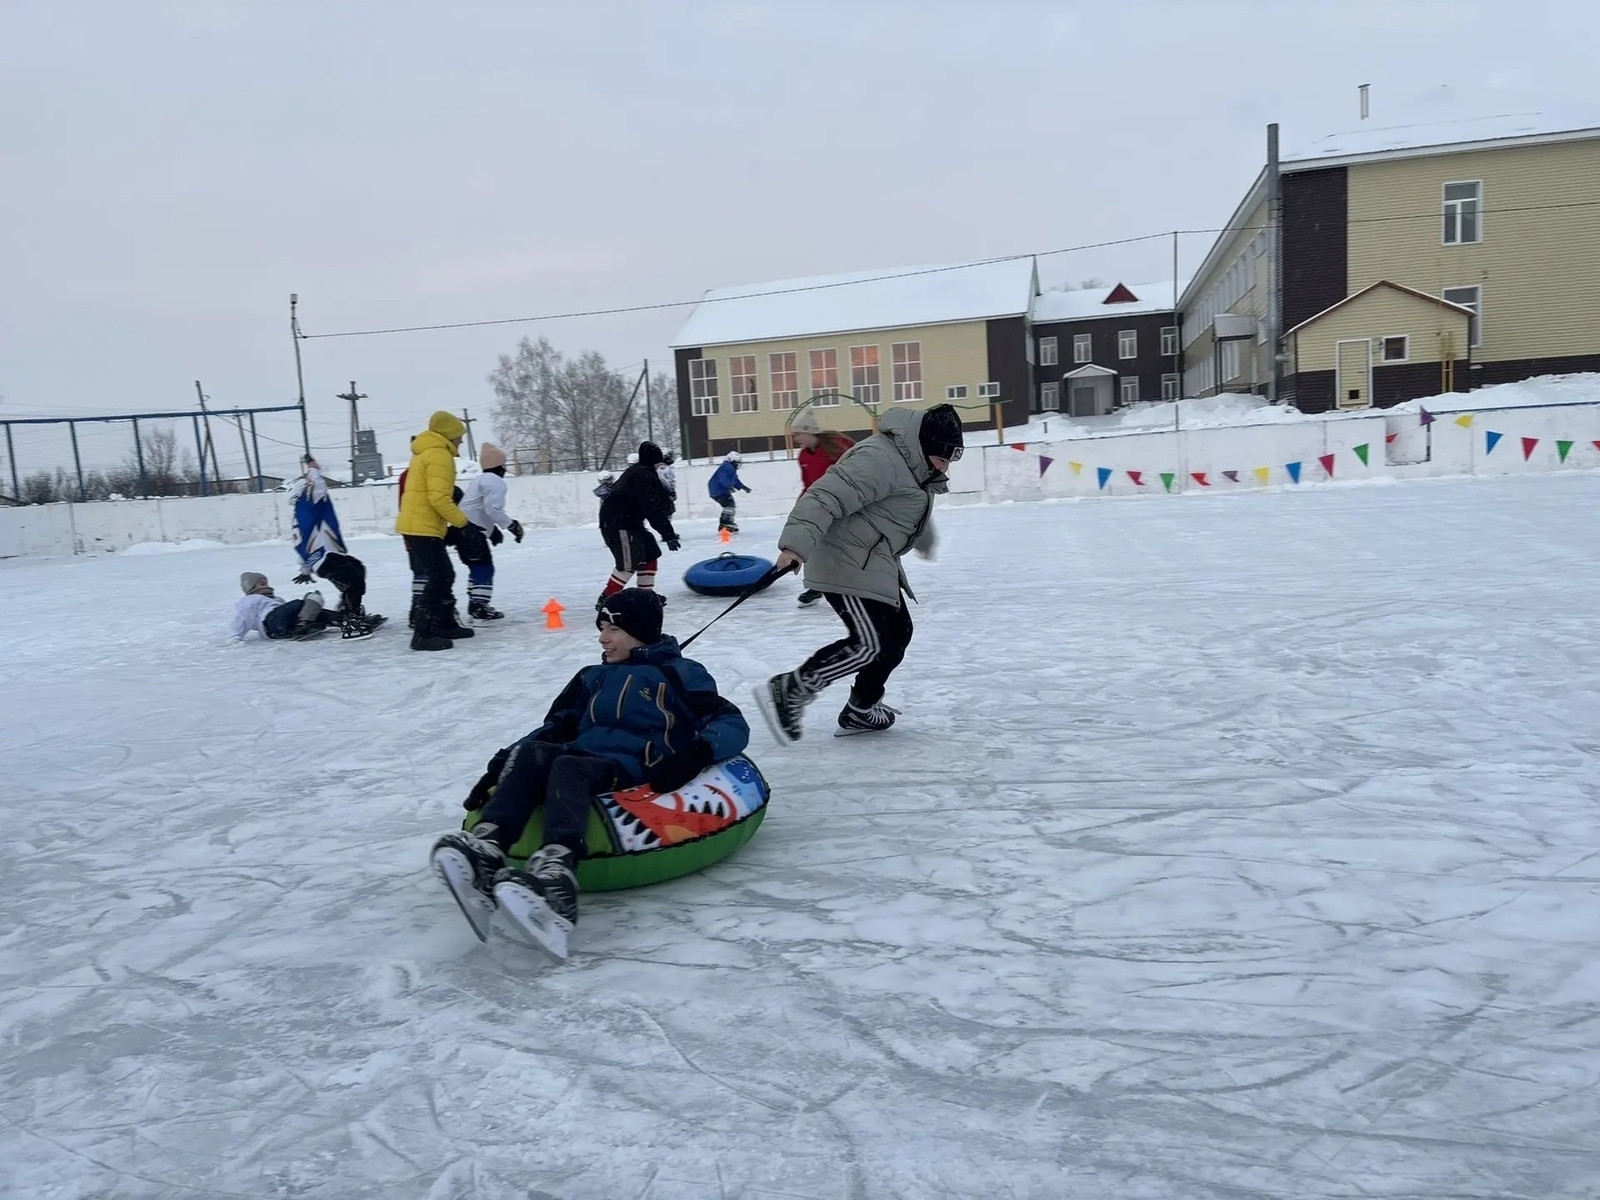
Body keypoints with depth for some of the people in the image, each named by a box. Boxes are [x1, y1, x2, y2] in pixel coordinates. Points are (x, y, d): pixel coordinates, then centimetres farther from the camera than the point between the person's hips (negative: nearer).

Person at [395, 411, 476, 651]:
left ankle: (446, 624, 24)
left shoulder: (426, 453, 21)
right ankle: (423, 634, -11)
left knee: (443, 576, 16)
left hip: (417, 525, 10)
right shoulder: (439, 455, -12)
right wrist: (463, 522, -14)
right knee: (438, 578, -10)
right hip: (423, 527, -10)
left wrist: (455, 524, 18)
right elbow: (439, 499, -22)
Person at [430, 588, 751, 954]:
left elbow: (733, 725, 2)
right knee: (531, 753, -25)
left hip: (635, 770, -5)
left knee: (568, 768, -34)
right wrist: (503, 761, 8)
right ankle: (484, 852, -50)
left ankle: (556, 875, -63)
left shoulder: (679, 674, 13)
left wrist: (697, 753, -19)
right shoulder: (593, 678, 31)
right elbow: (556, 726, 24)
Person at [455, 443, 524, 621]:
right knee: (484, 567, -7)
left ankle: (475, 604, 25)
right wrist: (511, 525, -12)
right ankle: (480, 608, -9)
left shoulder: (478, 479, 24)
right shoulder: (496, 482, -7)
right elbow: (492, 509, -19)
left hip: (464, 528, 10)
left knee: (477, 567, 18)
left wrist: (492, 530, 28)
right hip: (472, 530, -10)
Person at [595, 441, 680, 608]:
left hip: (629, 521, 11)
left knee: (650, 554, 14)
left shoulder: (641, 473, 13)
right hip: (616, 523, -11)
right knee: (630, 563, -14)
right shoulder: (643, 476, -19)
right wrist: (668, 534, -25)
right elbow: (653, 509, -25)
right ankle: (605, 600, -10)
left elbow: (654, 506, 17)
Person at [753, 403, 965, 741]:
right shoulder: (880, 459, -23)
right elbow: (827, 496, -33)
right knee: (867, 643, -15)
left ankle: (860, 710, 24)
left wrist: (924, 542, 52)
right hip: (850, 564, -11)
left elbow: (915, 514, 34)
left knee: (897, 632, 13)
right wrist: (796, 543, -44)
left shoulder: (915, 463, 12)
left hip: (875, 563, 11)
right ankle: (785, 692, -9)